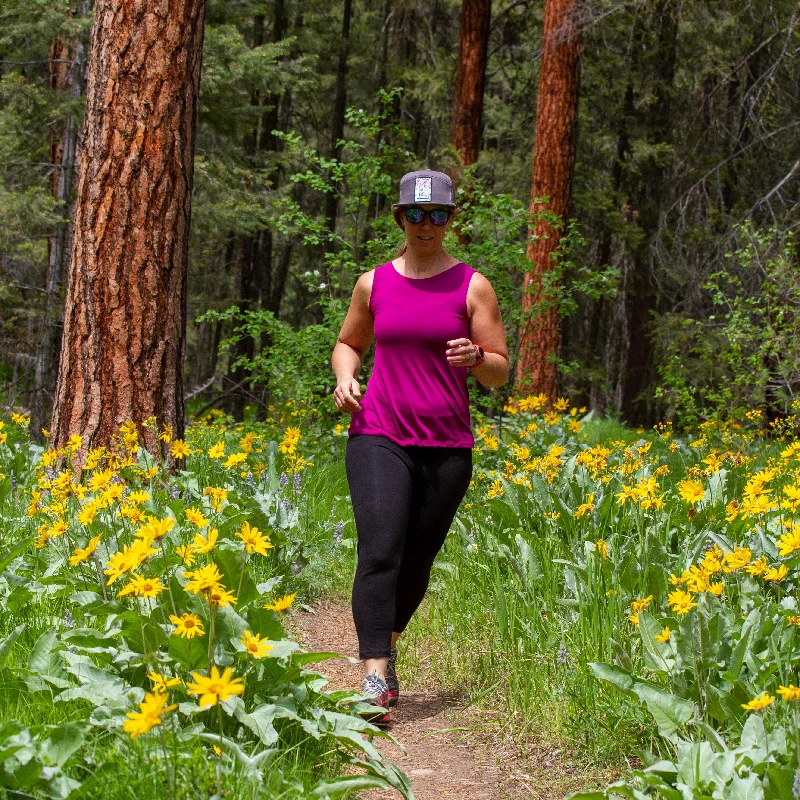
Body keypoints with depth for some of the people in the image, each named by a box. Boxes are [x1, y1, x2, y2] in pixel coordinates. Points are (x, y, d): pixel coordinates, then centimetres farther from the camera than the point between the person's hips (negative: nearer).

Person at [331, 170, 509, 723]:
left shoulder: (473, 286, 3)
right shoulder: (374, 283, 8)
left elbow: (501, 372, 3)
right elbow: (349, 344, 24)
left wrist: (476, 357, -20)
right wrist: (345, 378, 2)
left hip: (447, 447, 0)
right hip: (379, 437, 0)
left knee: (417, 562, 8)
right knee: (379, 552, -18)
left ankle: (386, 643, 36)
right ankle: (375, 678, -21)